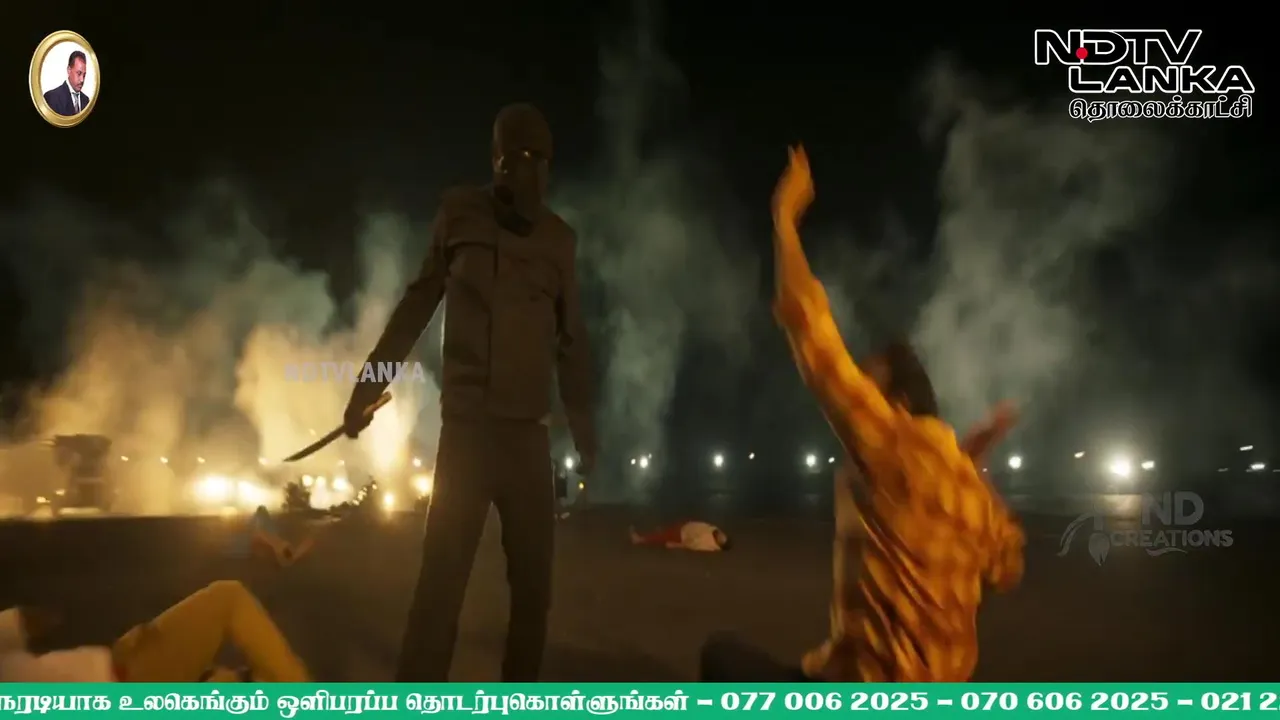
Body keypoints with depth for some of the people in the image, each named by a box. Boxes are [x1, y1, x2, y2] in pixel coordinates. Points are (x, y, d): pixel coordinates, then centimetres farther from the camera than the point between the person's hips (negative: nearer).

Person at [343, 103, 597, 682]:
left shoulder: (559, 239, 8)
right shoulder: (460, 213, 3)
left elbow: (572, 343, 13)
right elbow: (418, 304, 8)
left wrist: (585, 433, 12)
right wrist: (368, 384, 6)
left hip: (528, 434, 2)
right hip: (465, 428, -2)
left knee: (534, 579, 5)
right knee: (441, 576, -5)